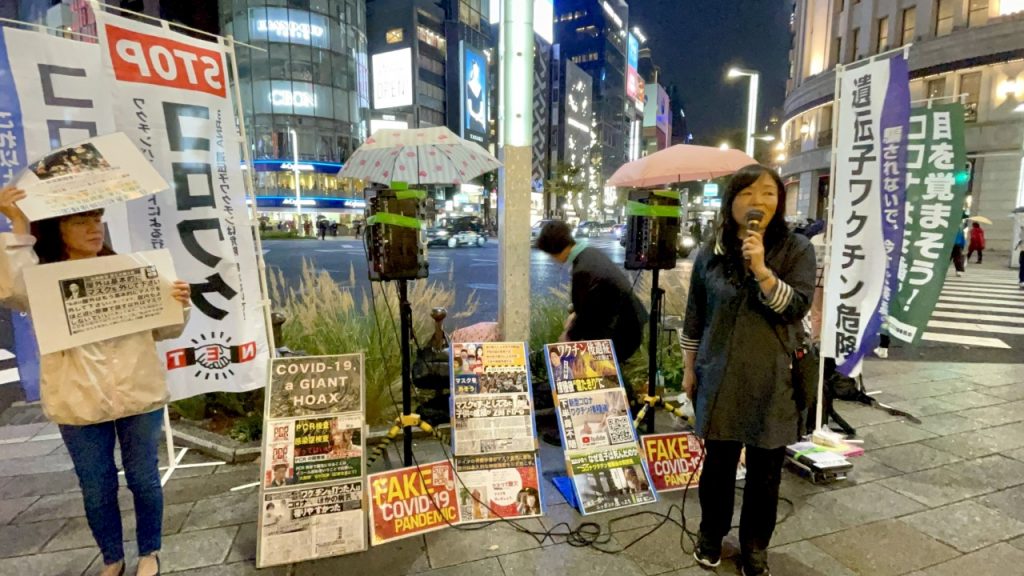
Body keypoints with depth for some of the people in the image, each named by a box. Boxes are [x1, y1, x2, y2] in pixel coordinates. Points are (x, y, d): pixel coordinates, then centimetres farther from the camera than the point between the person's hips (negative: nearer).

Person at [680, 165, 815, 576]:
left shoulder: (796, 249, -3)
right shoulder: (711, 253, 1)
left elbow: (796, 308, -12)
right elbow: (694, 318, 6)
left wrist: (761, 269, -25)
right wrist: (689, 369, 7)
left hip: (773, 381, 0)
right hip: (719, 378, 1)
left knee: (765, 471, 12)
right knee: (718, 462, 13)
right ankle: (711, 535, 36)